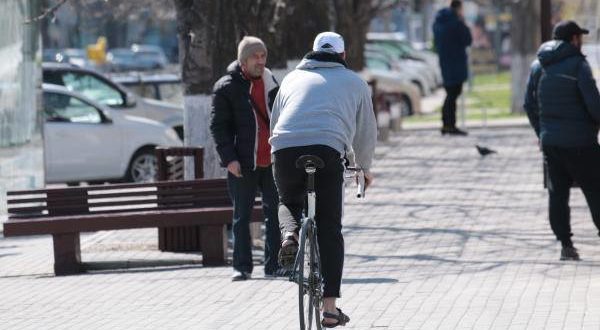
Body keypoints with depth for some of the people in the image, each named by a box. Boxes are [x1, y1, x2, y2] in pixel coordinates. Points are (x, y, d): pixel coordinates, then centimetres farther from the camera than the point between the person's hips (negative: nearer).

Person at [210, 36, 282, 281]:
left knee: (276, 213, 5)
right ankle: (242, 267, 8)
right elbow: (218, 126, -4)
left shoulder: (271, 82, 12)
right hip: (243, 164, -4)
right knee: (241, 216, 2)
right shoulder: (226, 87, -2)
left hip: (271, 161, 4)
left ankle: (274, 265, 12)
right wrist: (229, 159, -13)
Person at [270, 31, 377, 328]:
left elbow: (275, 121, 31)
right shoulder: (354, 82, 24)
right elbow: (366, 131, 27)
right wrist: (364, 168, 44)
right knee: (329, 229, 6)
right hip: (328, 151, -2)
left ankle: (289, 235, -4)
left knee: (288, 202, 31)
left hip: (285, 148, 2)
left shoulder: (293, 78, 27)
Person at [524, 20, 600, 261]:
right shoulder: (577, 64, -11)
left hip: (550, 140, 6)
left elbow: (529, 104, 14)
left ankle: (565, 244, 6)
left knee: (557, 192, 8)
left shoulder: (538, 65, 9)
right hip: (579, 141, -6)